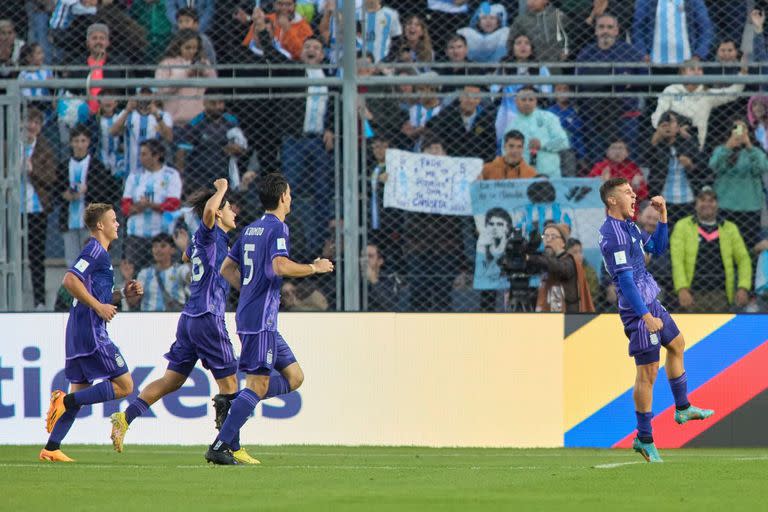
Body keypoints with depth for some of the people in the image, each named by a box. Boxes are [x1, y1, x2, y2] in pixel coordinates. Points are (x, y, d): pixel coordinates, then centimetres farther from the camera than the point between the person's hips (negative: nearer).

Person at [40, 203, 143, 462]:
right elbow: (70, 280, -22)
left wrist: (123, 293, 13)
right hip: (92, 332, -10)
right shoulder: (95, 251, -9)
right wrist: (99, 306, -19)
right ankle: (66, 401, -13)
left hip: (78, 333, 10)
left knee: (80, 392, 11)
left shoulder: (98, 252, 21)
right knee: (124, 385, -7)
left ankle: (51, 448, 6)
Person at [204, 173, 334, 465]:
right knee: (258, 385, -9)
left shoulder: (251, 229, 17)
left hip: (249, 314, 9)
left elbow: (227, 269, 21)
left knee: (294, 377, 11)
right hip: (261, 318, -9)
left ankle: (231, 403, 3)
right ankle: (220, 446, -13)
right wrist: (315, 268, -11)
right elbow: (280, 266, -24)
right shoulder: (278, 227, -9)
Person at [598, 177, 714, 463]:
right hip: (638, 309, -11)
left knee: (676, 344, 28)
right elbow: (625, 279, -25)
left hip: (651, 304, 11)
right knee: (648, 372, -6)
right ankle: (644, 439, 1)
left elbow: (656, 247, 22)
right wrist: (646, 316, -28)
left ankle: (682, 409, 42)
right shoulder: (613, 234, -21)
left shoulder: (629, 227, 10)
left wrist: (663, 216, 10)